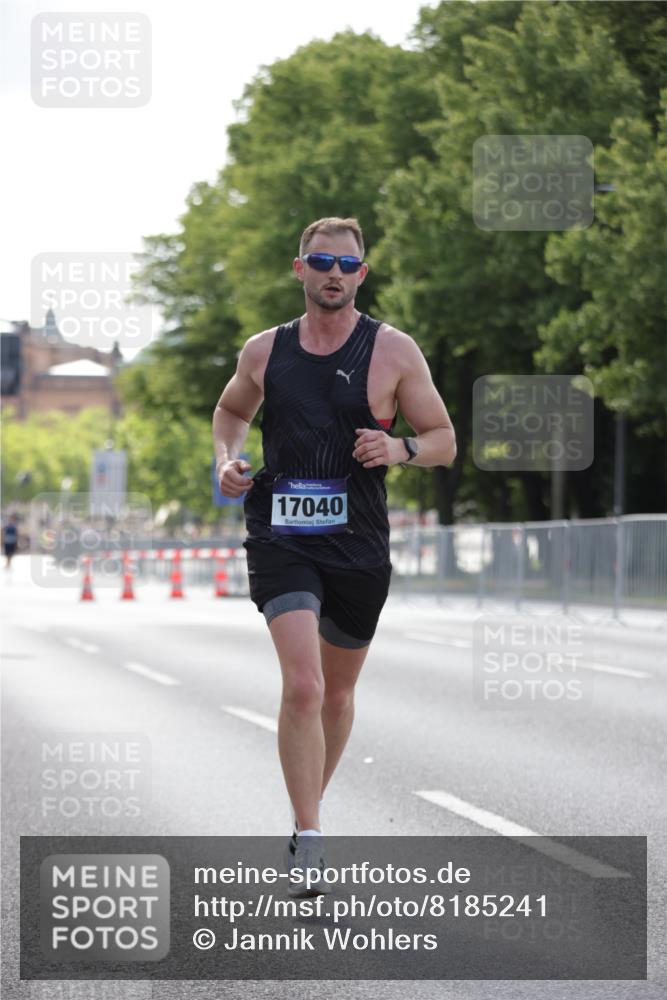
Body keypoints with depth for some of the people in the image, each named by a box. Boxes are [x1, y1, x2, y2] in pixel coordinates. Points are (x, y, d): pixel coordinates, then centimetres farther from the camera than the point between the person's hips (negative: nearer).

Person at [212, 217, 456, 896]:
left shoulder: (394, 351, -1)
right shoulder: (264, 352, 5)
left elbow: (444, 442, 4)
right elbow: (230, 410, 25)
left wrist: (400, 449, -17)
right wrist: (226, 459, 5)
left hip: (358, 542, 1)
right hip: (280, 538, -1)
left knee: (337, 690, 16)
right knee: (302, 686, -19)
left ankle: (312, 801, 41)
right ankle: (307, 841, -15)